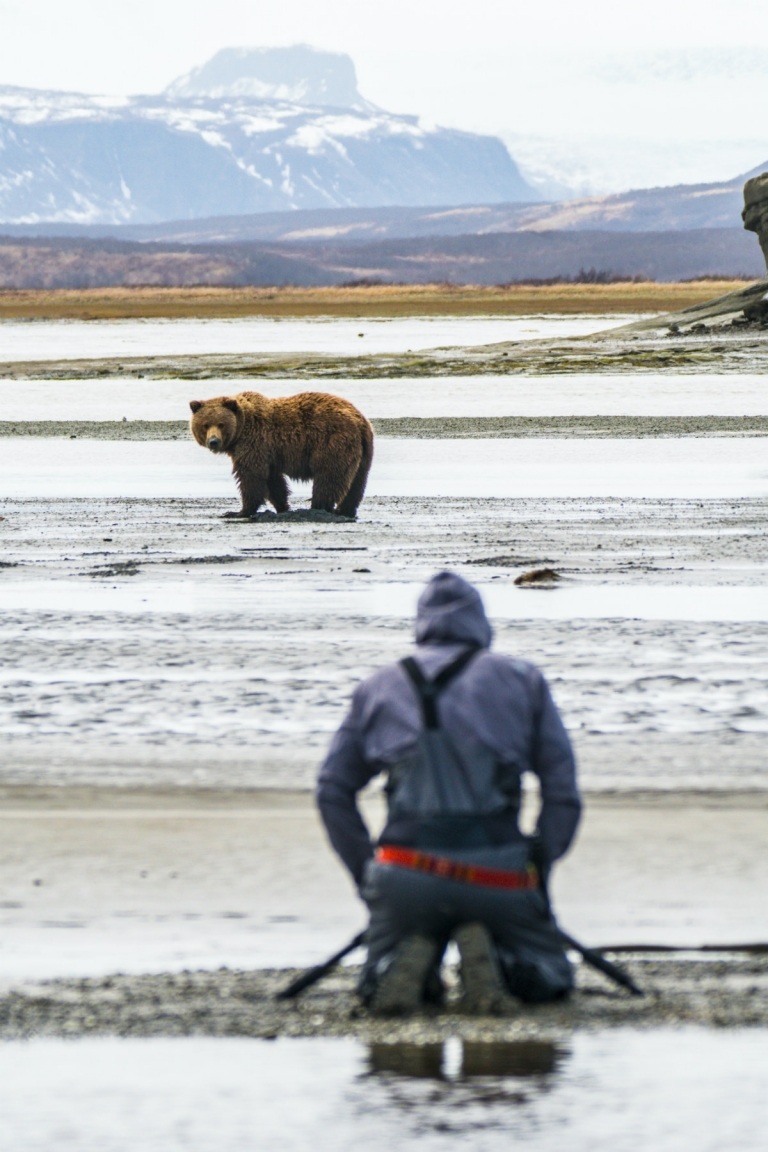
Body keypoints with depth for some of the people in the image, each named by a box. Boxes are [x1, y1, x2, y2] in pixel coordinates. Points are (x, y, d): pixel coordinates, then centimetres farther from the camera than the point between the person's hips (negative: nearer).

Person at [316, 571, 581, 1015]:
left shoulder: (379, 689, 16)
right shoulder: (524, 681, 12)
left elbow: (333, 791, 12)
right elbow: (563, 793, 7)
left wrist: (367, 877, 16)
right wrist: (539, 868, 14)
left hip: (407, 876, 1)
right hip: (499, 876, -1)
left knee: (377, 990, 24)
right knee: (550, 982, 22)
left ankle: (412, 959, -12)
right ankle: (487, 957, -12)